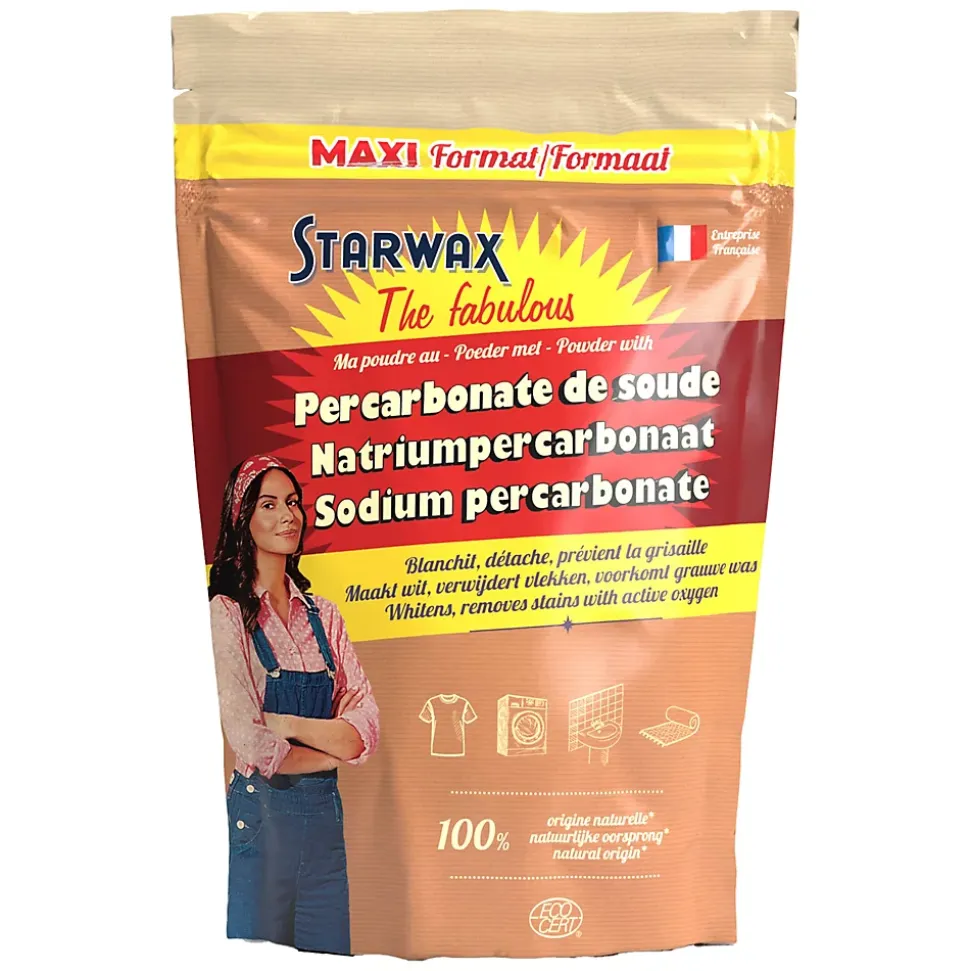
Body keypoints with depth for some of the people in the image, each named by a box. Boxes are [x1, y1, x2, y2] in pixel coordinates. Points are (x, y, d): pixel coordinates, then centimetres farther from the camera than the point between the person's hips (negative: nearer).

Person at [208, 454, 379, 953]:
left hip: (325, 812, 5)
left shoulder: (322, 614, 4)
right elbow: (253, 745, -18)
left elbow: (366, 728, -2)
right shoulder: (226, 613, -12)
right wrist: (333, 747, -5)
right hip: (259, 814, -5)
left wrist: (288, 723, -16)